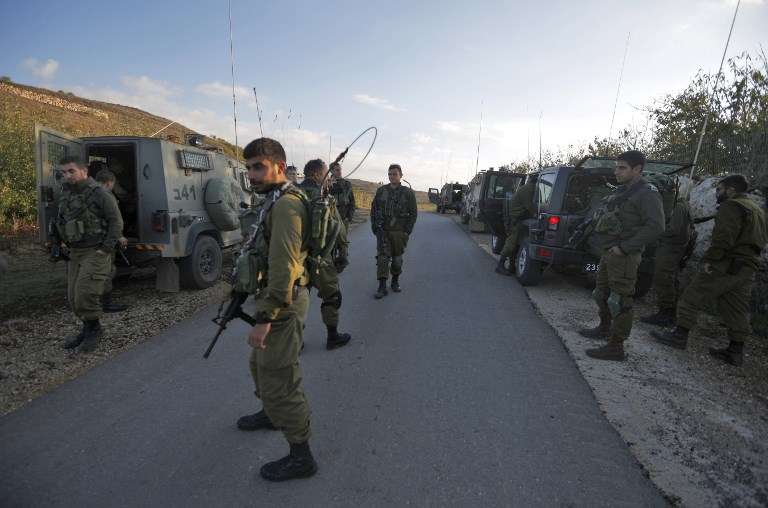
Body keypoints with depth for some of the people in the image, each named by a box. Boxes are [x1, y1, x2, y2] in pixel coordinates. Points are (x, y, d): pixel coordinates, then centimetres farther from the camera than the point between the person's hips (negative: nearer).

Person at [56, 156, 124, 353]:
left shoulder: (100, 194, -11)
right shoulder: (65, 194, 11)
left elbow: (116, 222, -13)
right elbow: (61, 222, 24)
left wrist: (106, 249, -17)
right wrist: (66, 243, 14)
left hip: (96, 253, -8)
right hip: (75, 253, 8)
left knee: (85, 293, -13)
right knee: (73, 296, 10)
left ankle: (94, 329, 8)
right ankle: (88, 329, 26)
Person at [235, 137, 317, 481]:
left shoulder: (285, 204, -20)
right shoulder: (278, 200, 13)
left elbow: (283, 267, -27)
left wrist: (265, 318, -26)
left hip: (282, 304, -11)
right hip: (277, 298, 11)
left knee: (279, 379, -1)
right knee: (261, 364, 28)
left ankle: (301, 457, 16)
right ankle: (271, 414, 52)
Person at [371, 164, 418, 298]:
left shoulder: (408, 193, 0)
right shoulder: (381, 190, 6)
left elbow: (413, 213, 1)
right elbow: (373, 210, 10)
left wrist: (407, 232, -7)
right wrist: (375, 227, 0)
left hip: (399, 232, 0)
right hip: (383, 231, 1)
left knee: (397, 258, 9)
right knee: (382, 258, -7)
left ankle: (395, 282, 27)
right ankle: (382, 287, -5)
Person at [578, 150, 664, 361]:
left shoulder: (647, 194, -12)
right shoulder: (621, 191, 15)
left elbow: (656, 227, -22)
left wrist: (624, 248, -22)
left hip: (624, 257, -9)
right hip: (608, 253, 9)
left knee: (620, 301, -4)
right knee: (602, 294, 21)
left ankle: (616, 347, 4)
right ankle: (605, 328, 40)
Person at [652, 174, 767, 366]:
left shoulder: (731, 206, -8)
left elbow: (724, 237, -21)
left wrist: (710, 258, -19)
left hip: (727, 264, -9)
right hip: (748, 268, 9)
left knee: (693, 298, -3)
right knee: (736, 310, 11)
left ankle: (680, 334, -1)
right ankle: (735, 351, 16)